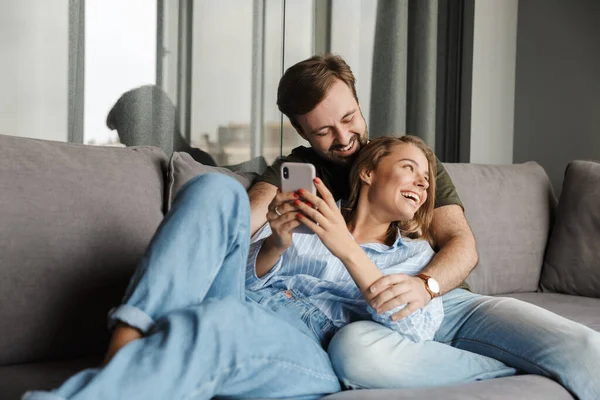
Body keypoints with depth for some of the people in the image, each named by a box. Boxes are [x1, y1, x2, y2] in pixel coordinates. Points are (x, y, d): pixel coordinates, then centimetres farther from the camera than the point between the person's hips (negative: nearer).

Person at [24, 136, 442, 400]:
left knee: (219, 320, -38)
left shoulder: (415, 254, 22)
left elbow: (416, 330, 1)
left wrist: (347, 249, -9)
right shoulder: (309, 218, 27)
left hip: (309, 355, -3)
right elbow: (244, 278, 17)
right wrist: (275, 245, -4)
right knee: (216, 189, -17)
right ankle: (129, 346, -31)